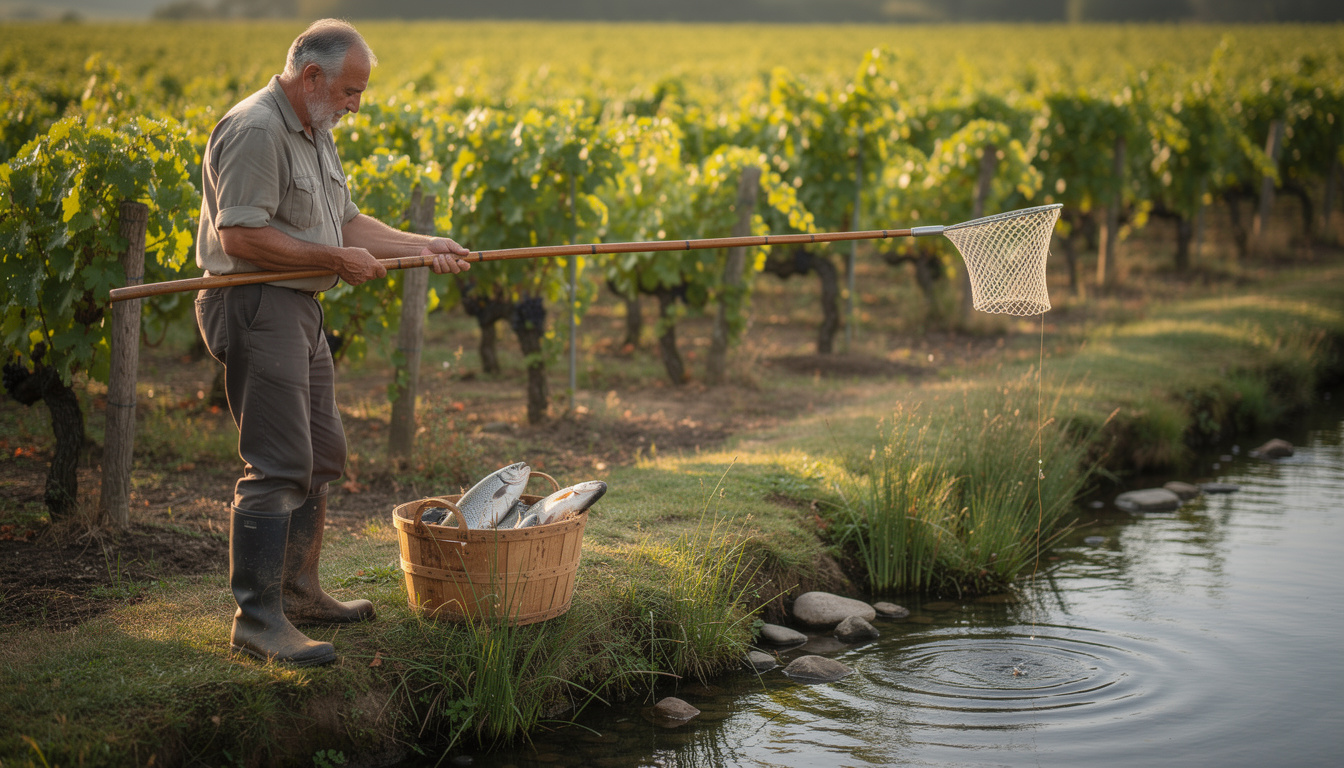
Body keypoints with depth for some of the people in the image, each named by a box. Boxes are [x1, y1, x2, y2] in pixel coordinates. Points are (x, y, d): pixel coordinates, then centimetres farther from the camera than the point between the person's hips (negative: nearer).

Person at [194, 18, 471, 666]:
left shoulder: (315, 134, 17)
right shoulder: (255, 131, -17)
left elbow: (344, 223, 19)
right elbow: (239, 235, -23)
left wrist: (421, 246, 8)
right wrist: (336, 260, -17)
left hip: (299, 309, 11)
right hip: (255, 306, -11)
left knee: (321, 454, 17)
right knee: (277, 465, -13)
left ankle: (297, 589, 28)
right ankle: (256, 618, -11)